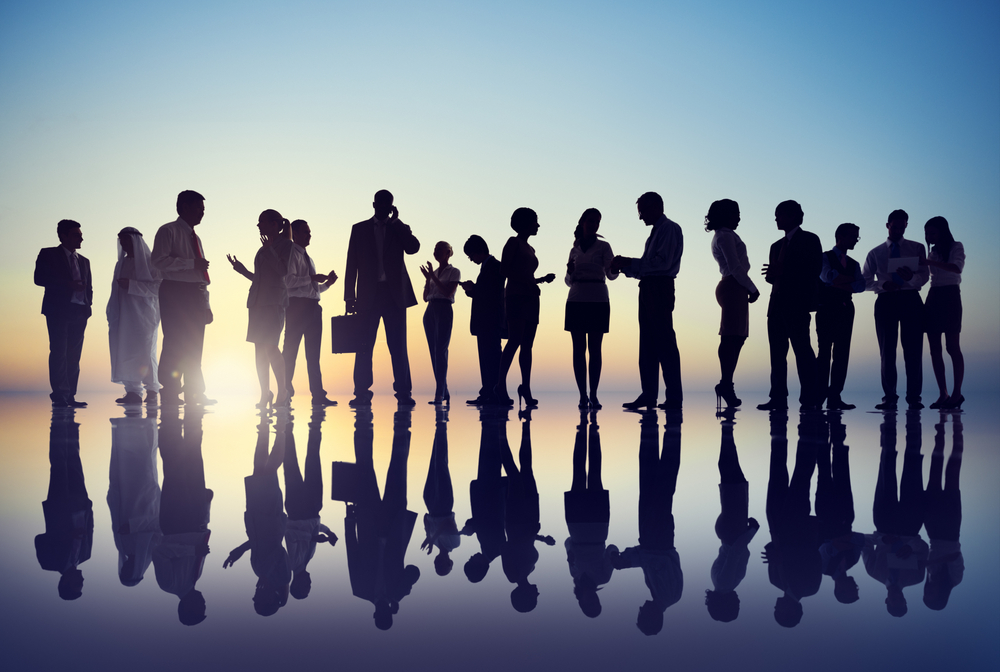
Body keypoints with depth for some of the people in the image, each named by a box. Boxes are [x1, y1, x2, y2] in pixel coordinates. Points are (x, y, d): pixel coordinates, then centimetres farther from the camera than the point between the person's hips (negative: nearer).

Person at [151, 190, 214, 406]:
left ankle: (193, 394, 9)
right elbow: (158, 260, -15)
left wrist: (206, 304, 14)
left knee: (194, 346, 5)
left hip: (195, 294, 7)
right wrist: (191, 263, -17)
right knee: (174, 343, -9)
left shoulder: (195, 238, 23)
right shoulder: (168, 231, -1)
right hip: (175, 292, -7)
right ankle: (169, 394, -4)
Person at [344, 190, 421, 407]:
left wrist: (395, 222, -4)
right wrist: (350, 296, 1)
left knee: (398, 346, -2)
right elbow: (352, 264, 8)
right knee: (364, 346, -2)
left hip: (394, 294, 0)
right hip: (369, 295, 0)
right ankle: (361, 393, 0)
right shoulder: (360, 229, 12)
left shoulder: (399, 229, 13)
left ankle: (403, 392, -3)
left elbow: (413, 247, -7)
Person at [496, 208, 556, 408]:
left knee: (527, 345, 2)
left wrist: (543, 279, 8)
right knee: (515, 340, -18)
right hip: (516, 296, -8)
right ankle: (501, 386, -20)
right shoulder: (514, 242, 1)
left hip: (530, 298, 8)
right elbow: (504, 269, -9)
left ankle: (526, 388, 2)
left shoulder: (530, 249, 22)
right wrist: (527, 282, -14)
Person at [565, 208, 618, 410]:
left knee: (595, 349, -3)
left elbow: (611, 274, -6)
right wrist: (570, 271, -6)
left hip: (598, 301, -3)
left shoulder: (603, 246, 4)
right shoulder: (575, 250, 14)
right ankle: (583, 395, -1)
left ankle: (593, 395, -3)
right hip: (576, 301, 3)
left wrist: (616, 267, -28)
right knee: (579, 348, -2)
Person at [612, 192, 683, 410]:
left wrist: (630, 263, -13)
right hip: (648, 289, 10)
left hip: (660, 288, -10)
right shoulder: (655, 233, 22)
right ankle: (649, 395, 12)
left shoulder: (670, 229, -6)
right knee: (648, 344, 8)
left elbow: (663, 262, -17)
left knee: (665, 342, -10)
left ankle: (674, 397, -8)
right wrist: (625, 267, 5)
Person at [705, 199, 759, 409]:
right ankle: (726, 383, -18)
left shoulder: (722, 236, 24)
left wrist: (748, 288, 11)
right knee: (732, 338, -14)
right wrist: (752, 288, -9)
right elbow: (735, 266, -15)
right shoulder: (726, 236, -7)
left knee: (736, 338, 7)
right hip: (733, 289, -10)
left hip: (731, 288, 10)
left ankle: (726, 384, 5)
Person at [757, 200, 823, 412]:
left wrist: (783, 271, -15)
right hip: (777, 302, 7)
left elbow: (815, 269, -9)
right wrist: (772, 274, -6)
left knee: (801, 348, -10)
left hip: (798, 302, -7)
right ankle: (778, 398, 4)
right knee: (777, 351, 3)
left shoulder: (809, 240, 2)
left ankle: (809, 399, -9)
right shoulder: (777, 246, 21)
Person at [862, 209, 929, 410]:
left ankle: (914, 397, -2)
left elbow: (924, 276, 0)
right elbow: (865, 281, 10)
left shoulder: (917, 248, 11)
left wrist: (911, 277, -23)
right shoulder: (875, 253, 15)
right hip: (886, 301, 1)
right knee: (887, 351, 0)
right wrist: (883, 284, -10)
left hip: (910, 300, -1)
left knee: (913, 350, -5)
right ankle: (889, 397, 3)